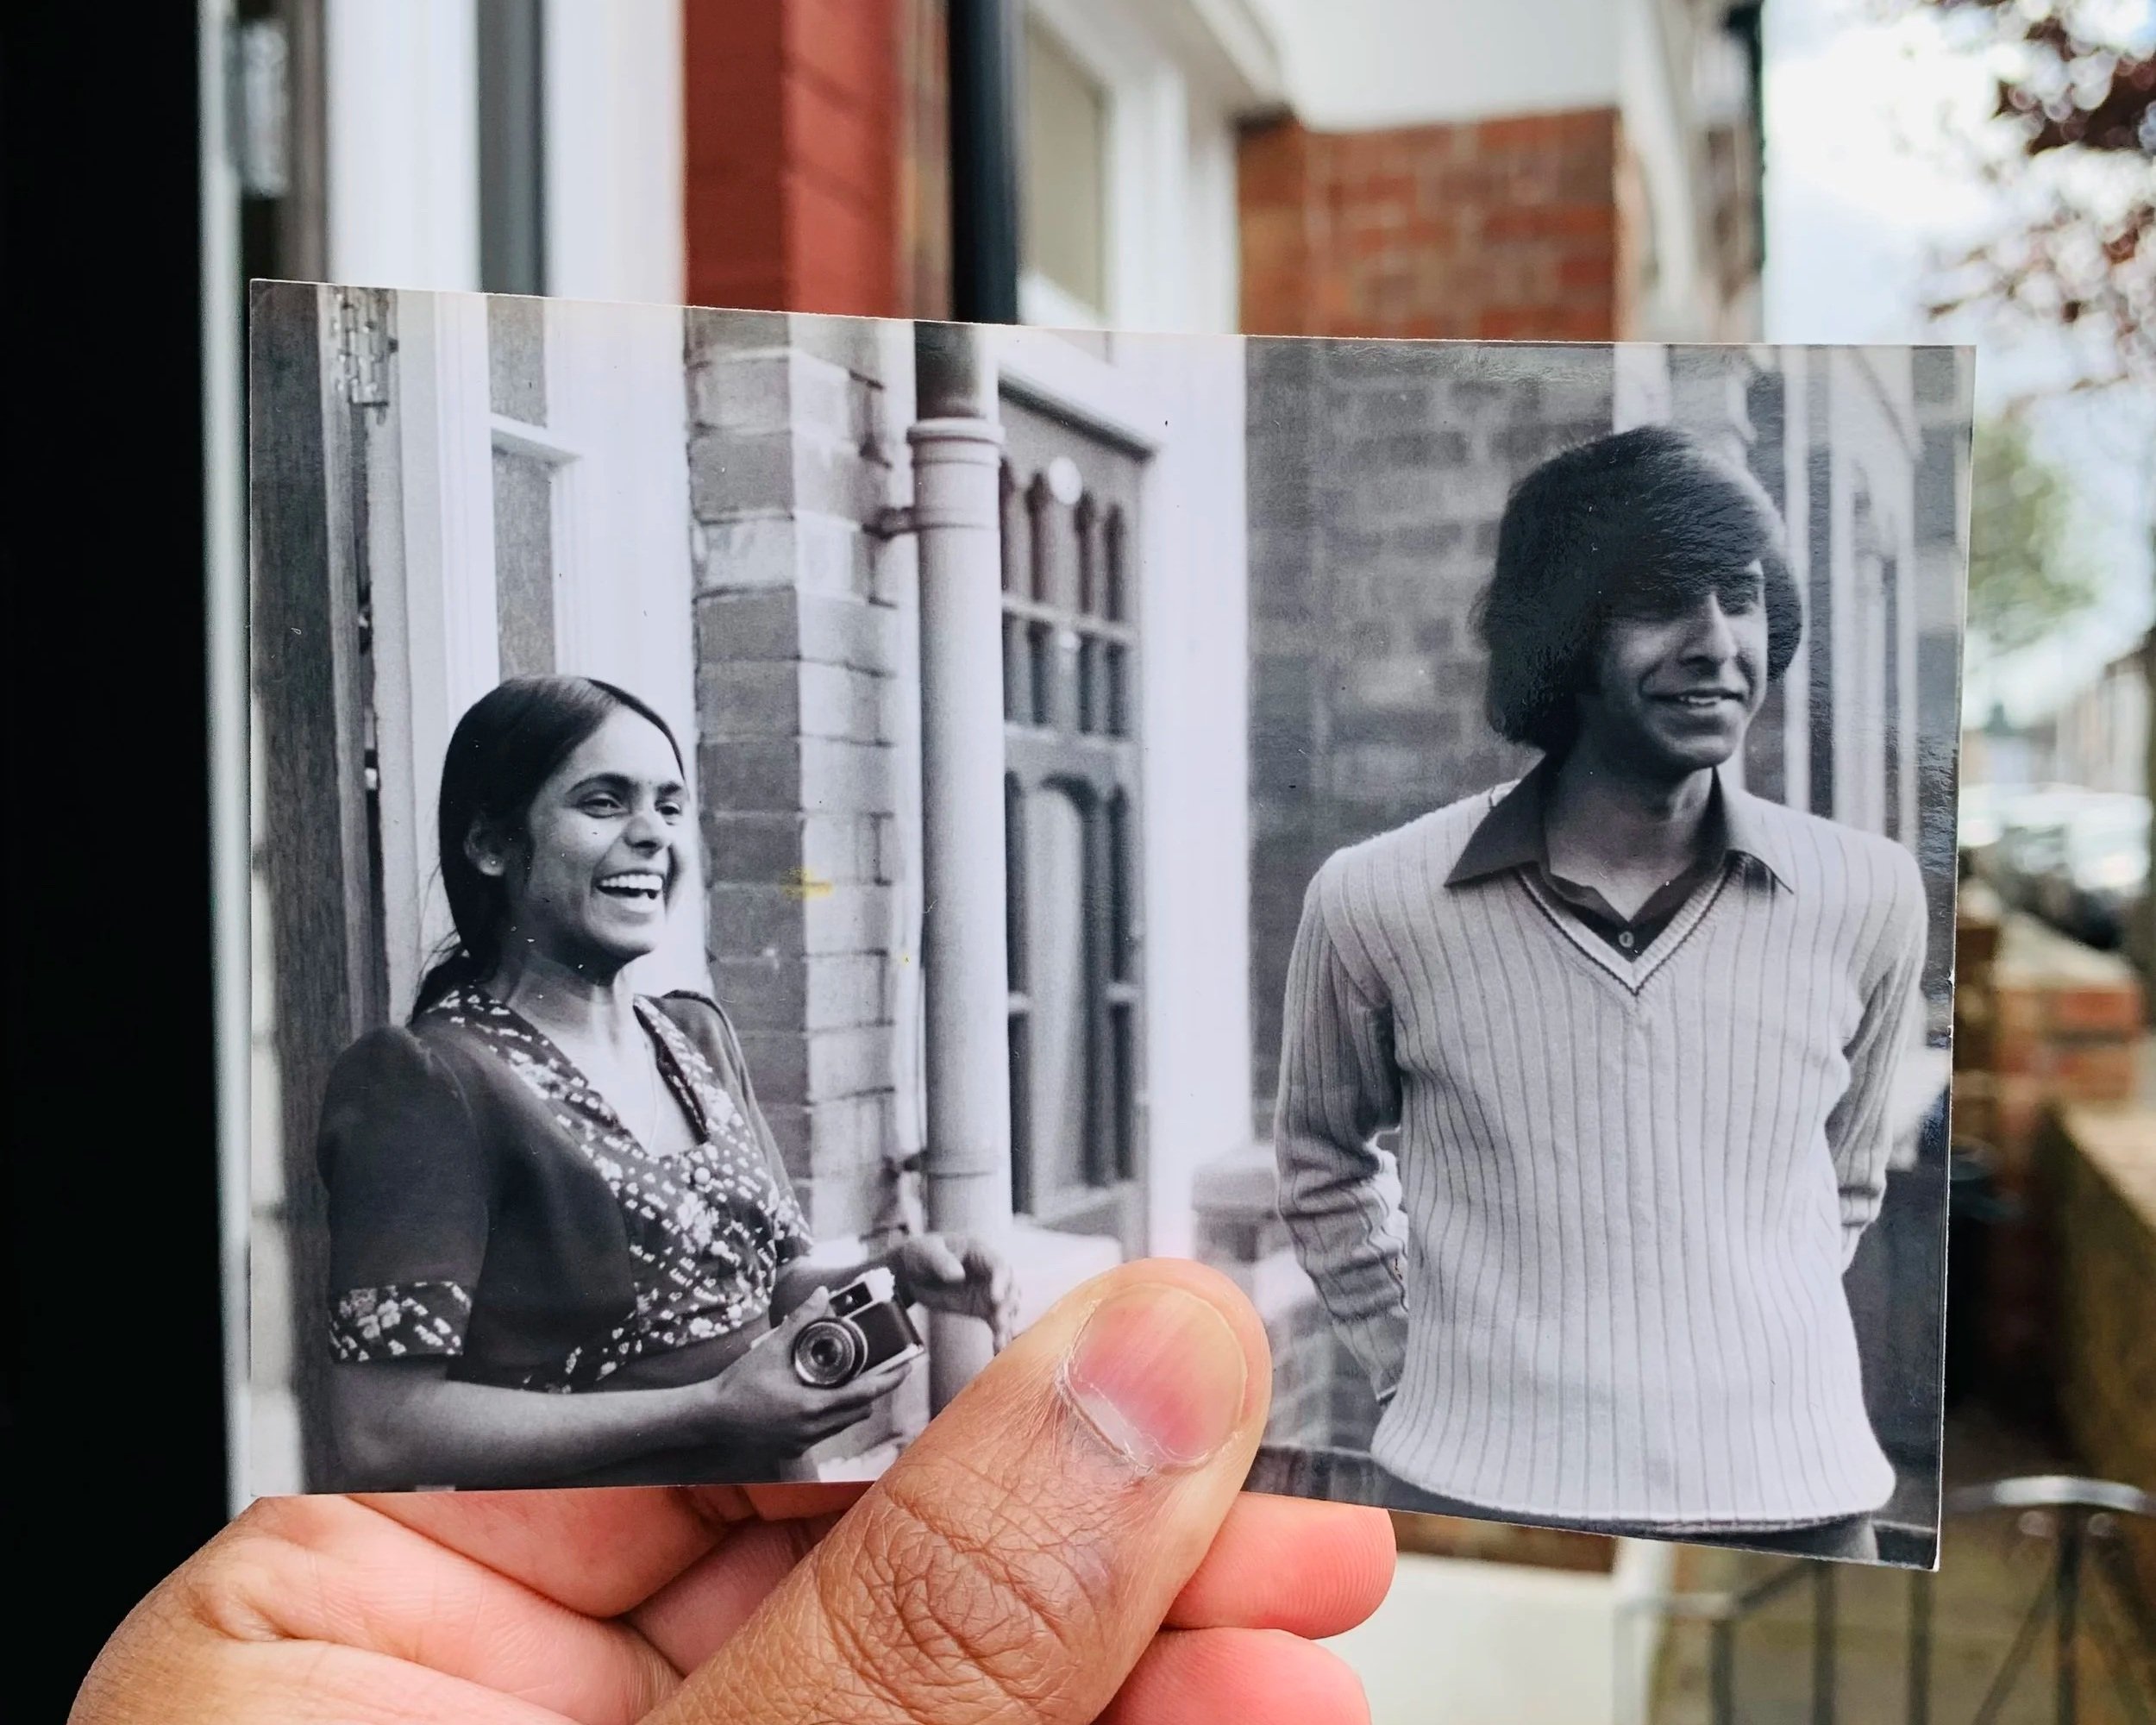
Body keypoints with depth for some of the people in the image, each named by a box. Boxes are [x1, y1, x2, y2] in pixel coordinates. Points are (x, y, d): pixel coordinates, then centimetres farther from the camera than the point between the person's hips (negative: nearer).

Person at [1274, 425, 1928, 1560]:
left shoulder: (1867, 898, -3)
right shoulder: (1378, 903, -7)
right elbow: (1322, 1157, 11)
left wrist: (1759, 1357, 12)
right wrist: (1410, 1367, 6)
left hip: (1789, 1499, 2)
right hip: (1481, 1494, -1)